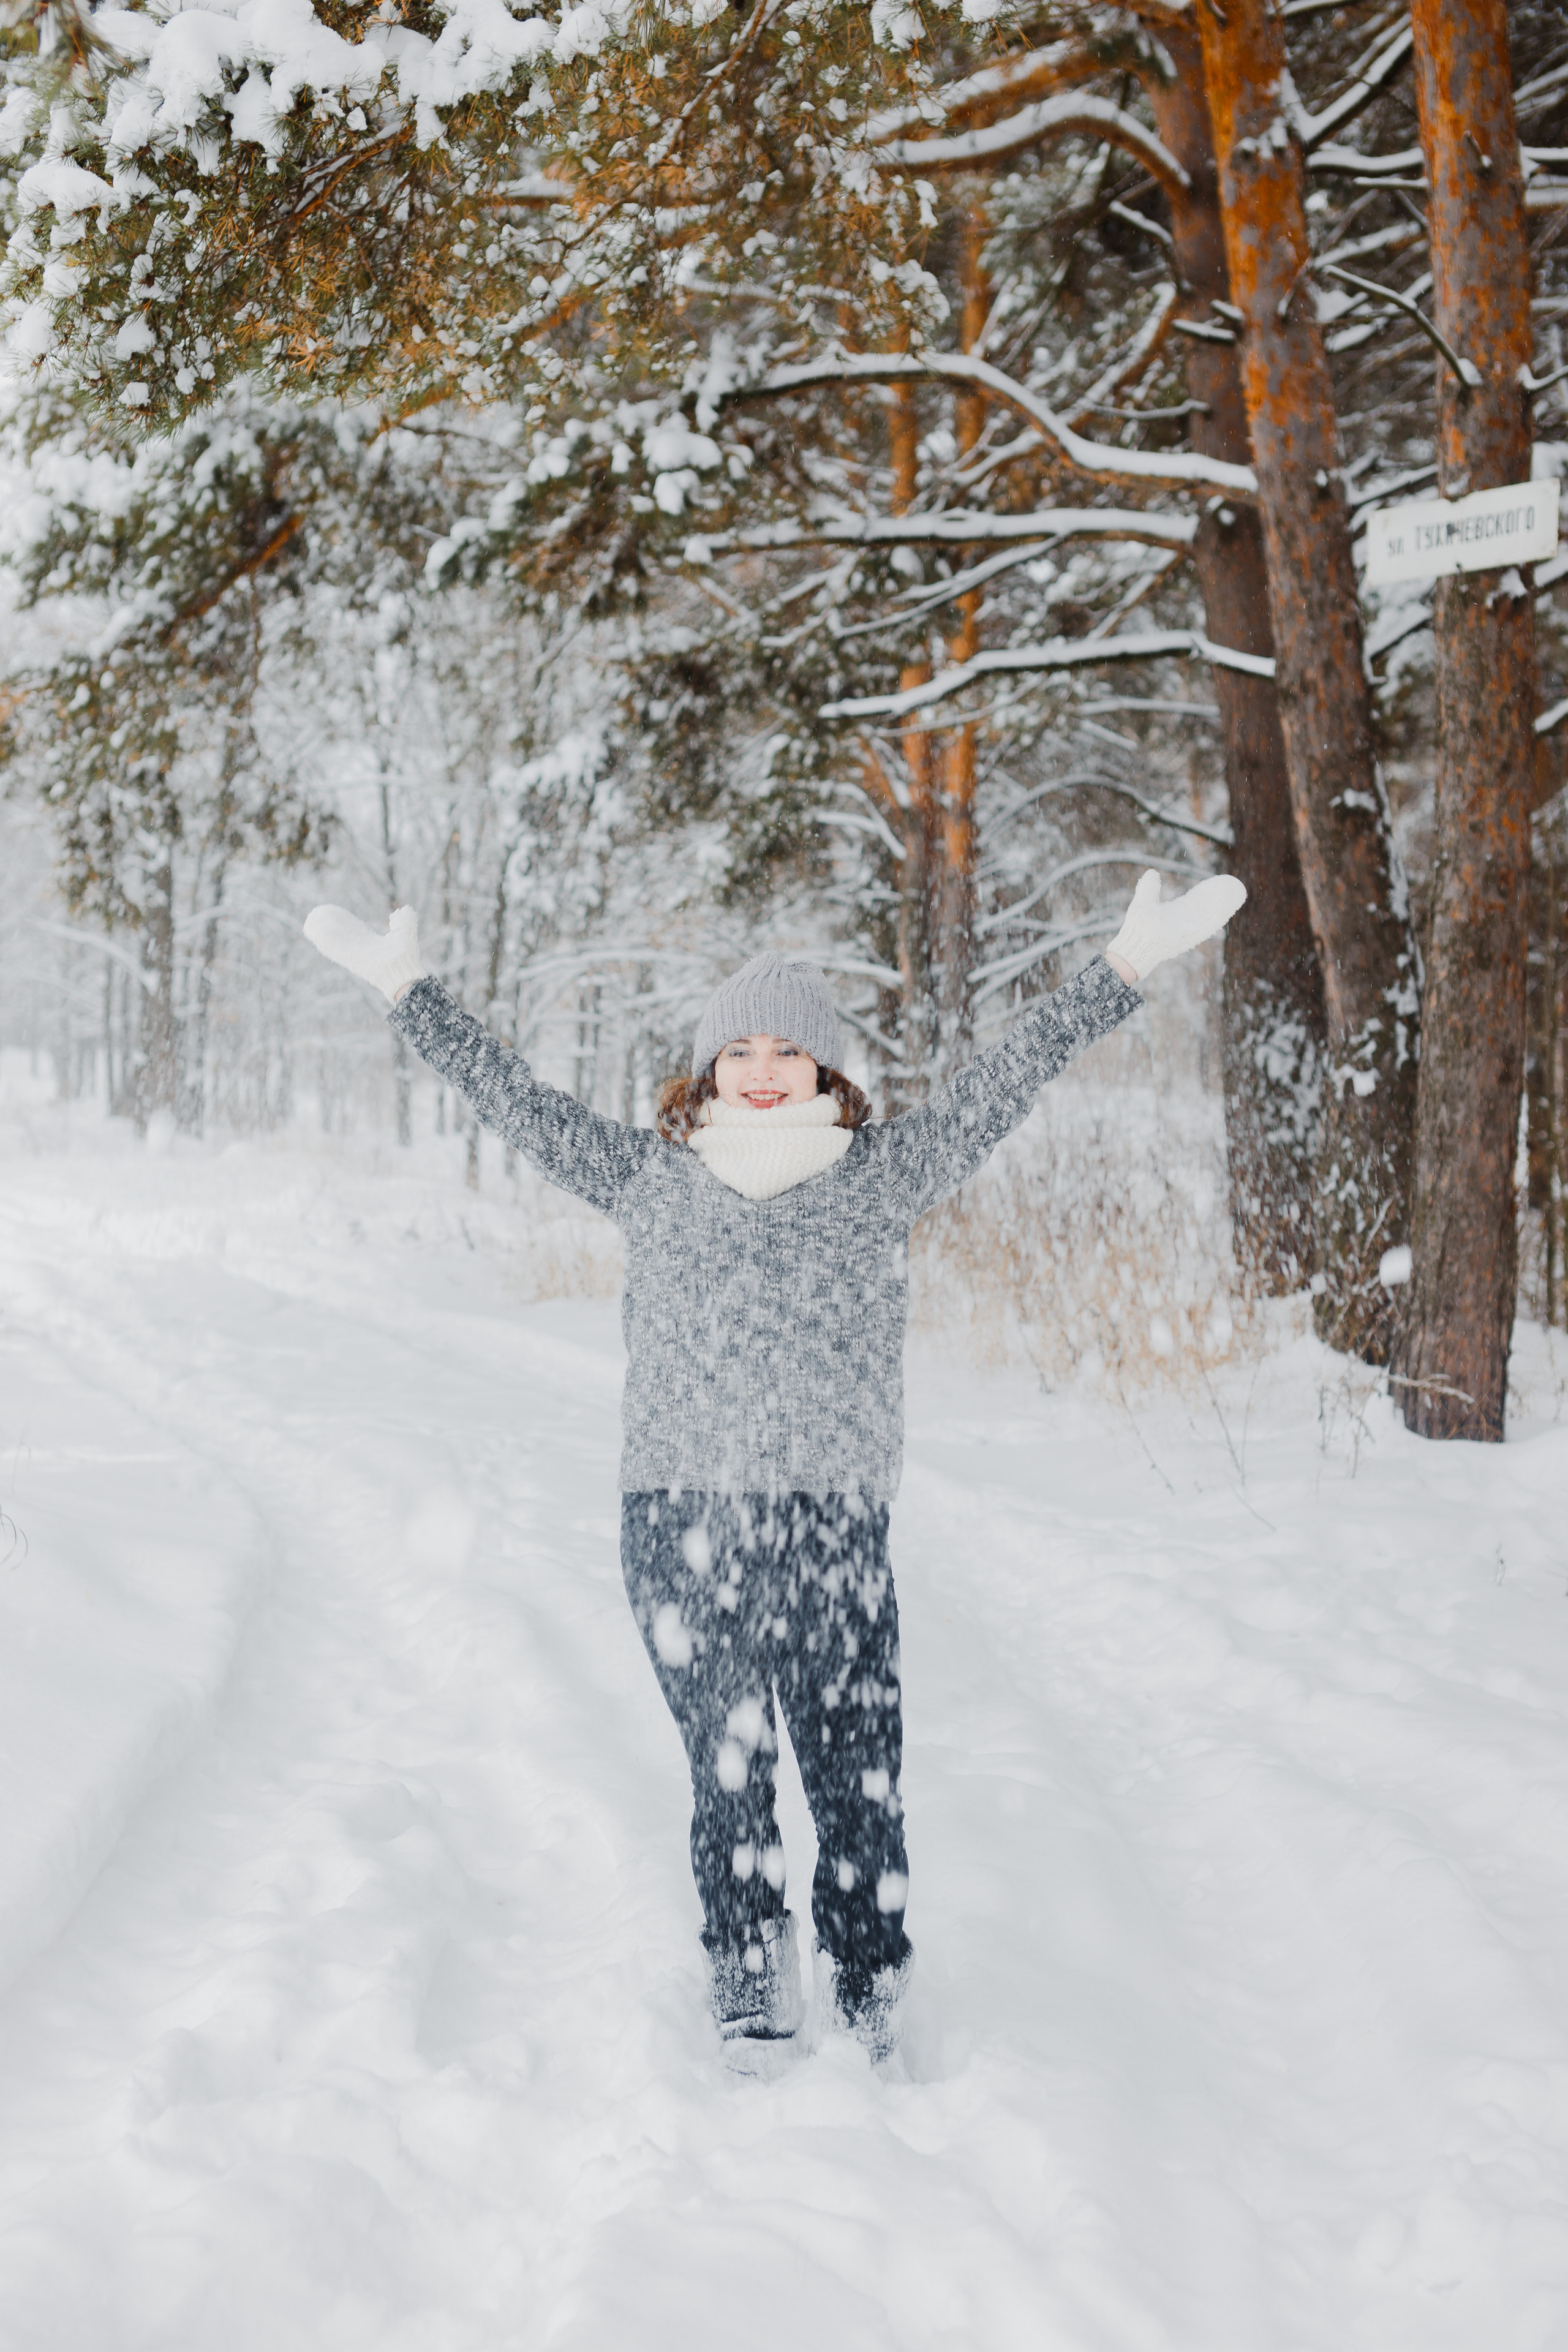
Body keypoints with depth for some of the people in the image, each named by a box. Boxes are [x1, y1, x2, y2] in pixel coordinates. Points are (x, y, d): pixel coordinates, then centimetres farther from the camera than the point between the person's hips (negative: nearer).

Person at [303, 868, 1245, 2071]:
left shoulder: (884, 1176, 9)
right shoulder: (650, 1179, 10)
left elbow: (1008, 1078, 8)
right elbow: (518, 1098, 14)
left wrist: (1127, 964, 5)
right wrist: (407, 989, 14)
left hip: (836, 1528, 0)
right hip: (682, 1524, 0)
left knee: (859, 1780, 1)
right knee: (727, 1777, 0)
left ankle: (870, 2012, 17)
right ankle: (755, 2012, 13)